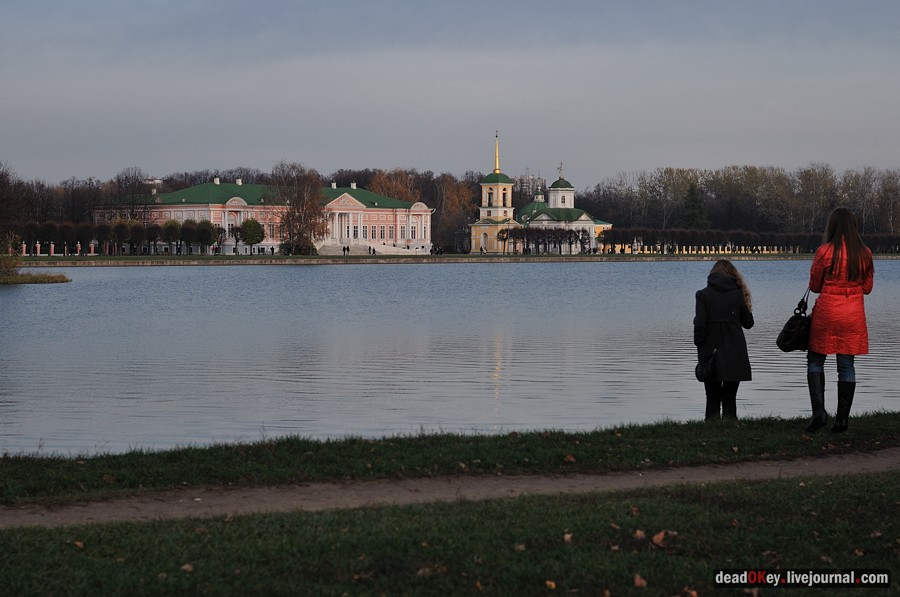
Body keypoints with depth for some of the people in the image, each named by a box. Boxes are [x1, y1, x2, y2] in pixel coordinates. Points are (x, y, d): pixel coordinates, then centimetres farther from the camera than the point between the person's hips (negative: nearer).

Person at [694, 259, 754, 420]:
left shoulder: (703, 294, -4)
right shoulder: (738, 294, 1)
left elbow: (700, 324, -10)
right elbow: (748, 323, 8)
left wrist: (699, 346, 1)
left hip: (711, 354, -1)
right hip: (734, 354, 1)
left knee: (712, 397, 6)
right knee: (730, 396, 7)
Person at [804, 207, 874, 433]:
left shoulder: (825, 252, -11)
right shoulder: (865, 254, 0)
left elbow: (814, 286, -2)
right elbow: (867, 287, 8)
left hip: (826, 313, -3)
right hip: (854, 315, 3)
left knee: (815, 361, 10)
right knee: (847, 366, 7)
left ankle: (819, 410, -5)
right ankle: (842, 419, 7)